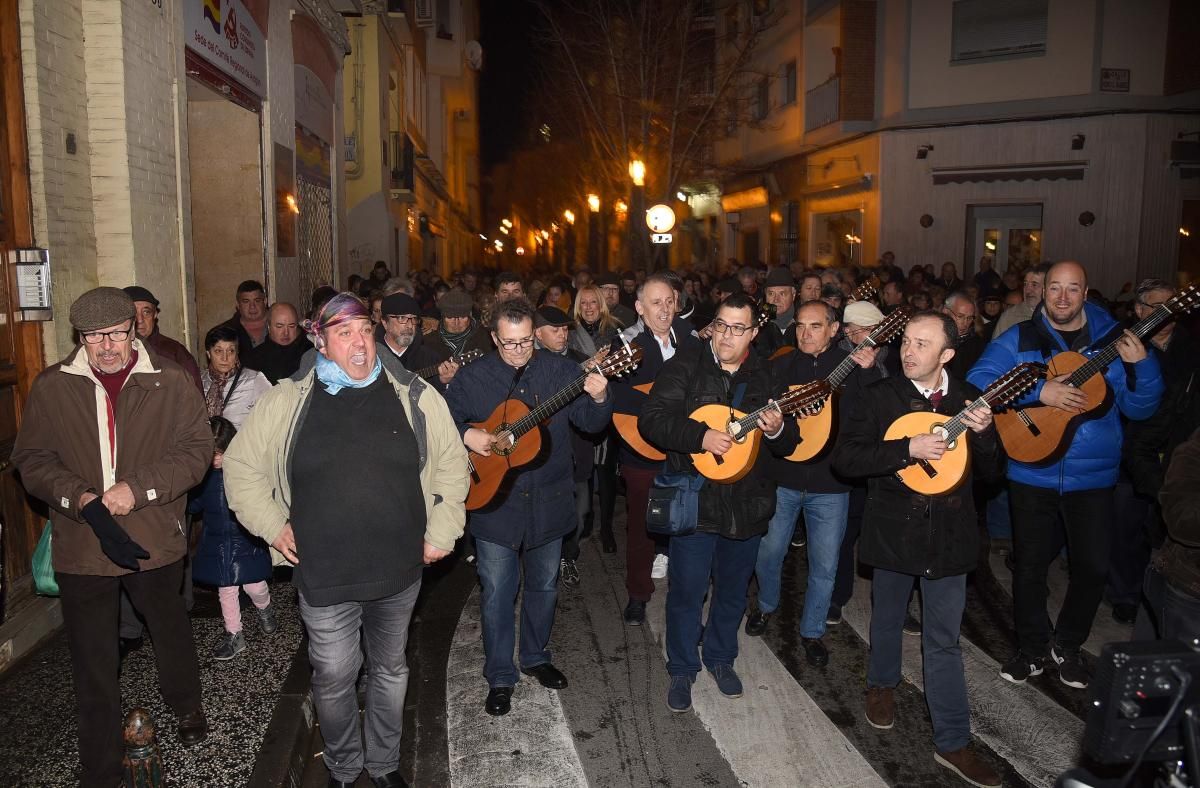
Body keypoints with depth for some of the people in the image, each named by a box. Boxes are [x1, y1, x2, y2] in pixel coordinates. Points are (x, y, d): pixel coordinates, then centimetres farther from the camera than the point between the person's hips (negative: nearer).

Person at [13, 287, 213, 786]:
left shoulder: (170, 381, -6)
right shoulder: (51, 387, -2)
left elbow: (196, 449, -9)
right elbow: (31, 460, -1)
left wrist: (138, 489, -21)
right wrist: (77, 497, -18)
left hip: (154, 539, 0)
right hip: (81, 548, 1)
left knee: (171, 631, 22)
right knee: (93, 665, 10)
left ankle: (186, 706, 51)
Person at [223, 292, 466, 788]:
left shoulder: (414, 395, -3)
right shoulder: (287, 401, -5)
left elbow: (451, 462, 6)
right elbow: (241, 465, 6)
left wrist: (441, 532, 2)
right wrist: (272, 526, -1)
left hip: (399, 570, 2)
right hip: (324, 576, -1)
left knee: (390, 671, 19)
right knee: (334, 680, 11)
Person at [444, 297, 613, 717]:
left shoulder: (561, 370, -4)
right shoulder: (471, 377, -5)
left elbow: (591, 423, -6)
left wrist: (599, 399, -27)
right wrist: (467, 434, -17)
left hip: (549, 501, 2)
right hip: (495, 504, -1)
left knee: (544, 585, 18)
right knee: (497, 593, 6)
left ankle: (536, 656, 40)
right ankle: (499, 677, 23)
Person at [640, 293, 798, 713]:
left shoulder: (766, 377, 4)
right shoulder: (684, 367, -6)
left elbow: (788, 445, 8)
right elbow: (652, 420, -15)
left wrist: (777, 430, -16)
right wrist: (702, 436, -26)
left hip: (748, 504, 4)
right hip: (694, 502, -3)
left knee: (733, 589, 18)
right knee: (687, 592, 5)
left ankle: (720, 656, 40)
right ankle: (682, 669, 26)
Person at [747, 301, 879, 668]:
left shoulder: (853, 366, -4)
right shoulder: (783, 366, 2)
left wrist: (869, 372, -30)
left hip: (830, 485, -1)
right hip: (783, 478, 2)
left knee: (824, 566, 7)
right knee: (767, 553, 12)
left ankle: (812, 631, 28)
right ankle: (767, 605, 40)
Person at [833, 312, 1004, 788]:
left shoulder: (968, 398, -1)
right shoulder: (881, 396, -8)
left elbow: (993, 470, 2)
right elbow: (845, 458, -16)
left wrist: (983, 432, -18)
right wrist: (908, 449, -26)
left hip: (949, 533, 1)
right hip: (894, 529, -1)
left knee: (944, 641, 6)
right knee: (888, 618, 19)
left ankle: (953, 742, 16)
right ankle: (881, 685, 45)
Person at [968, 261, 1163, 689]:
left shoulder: (1112, 340, 1)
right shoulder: (1019, 339, -3)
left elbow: (1139, 408, 0)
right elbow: (978, 380, -16)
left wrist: (1141, 364, -19)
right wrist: (1038, 391, -25)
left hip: (1093, 477, 1)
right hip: (1032, 474, -1)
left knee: (1093, 566, 7)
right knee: (1030, 564, 8)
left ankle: (1068, 646, 29)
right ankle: (1032, 648, 27)